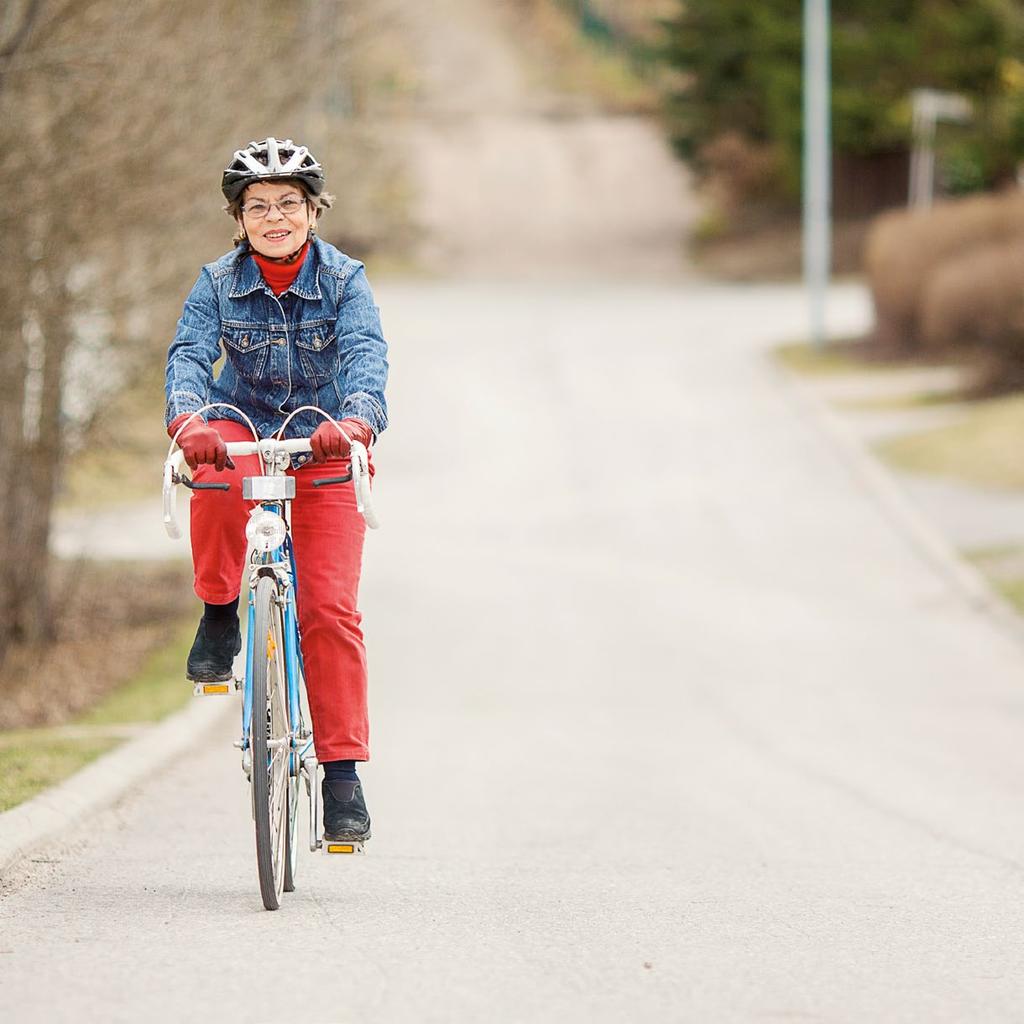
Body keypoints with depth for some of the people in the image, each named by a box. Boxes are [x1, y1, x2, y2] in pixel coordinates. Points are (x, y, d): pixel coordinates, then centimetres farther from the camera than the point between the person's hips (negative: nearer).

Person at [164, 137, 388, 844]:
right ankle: (220, 615, -13)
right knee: (217, 474, -38)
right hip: (243, 434, 1)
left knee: (330, 609, -13)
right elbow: (189, 354, -21)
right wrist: (187, 421, -43)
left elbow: (365, 357, -25)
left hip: (324, 451, -1)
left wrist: (358, 420, -47)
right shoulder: (220, 284, -7)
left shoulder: (344, 281, -10)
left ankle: (342, 768, -5)